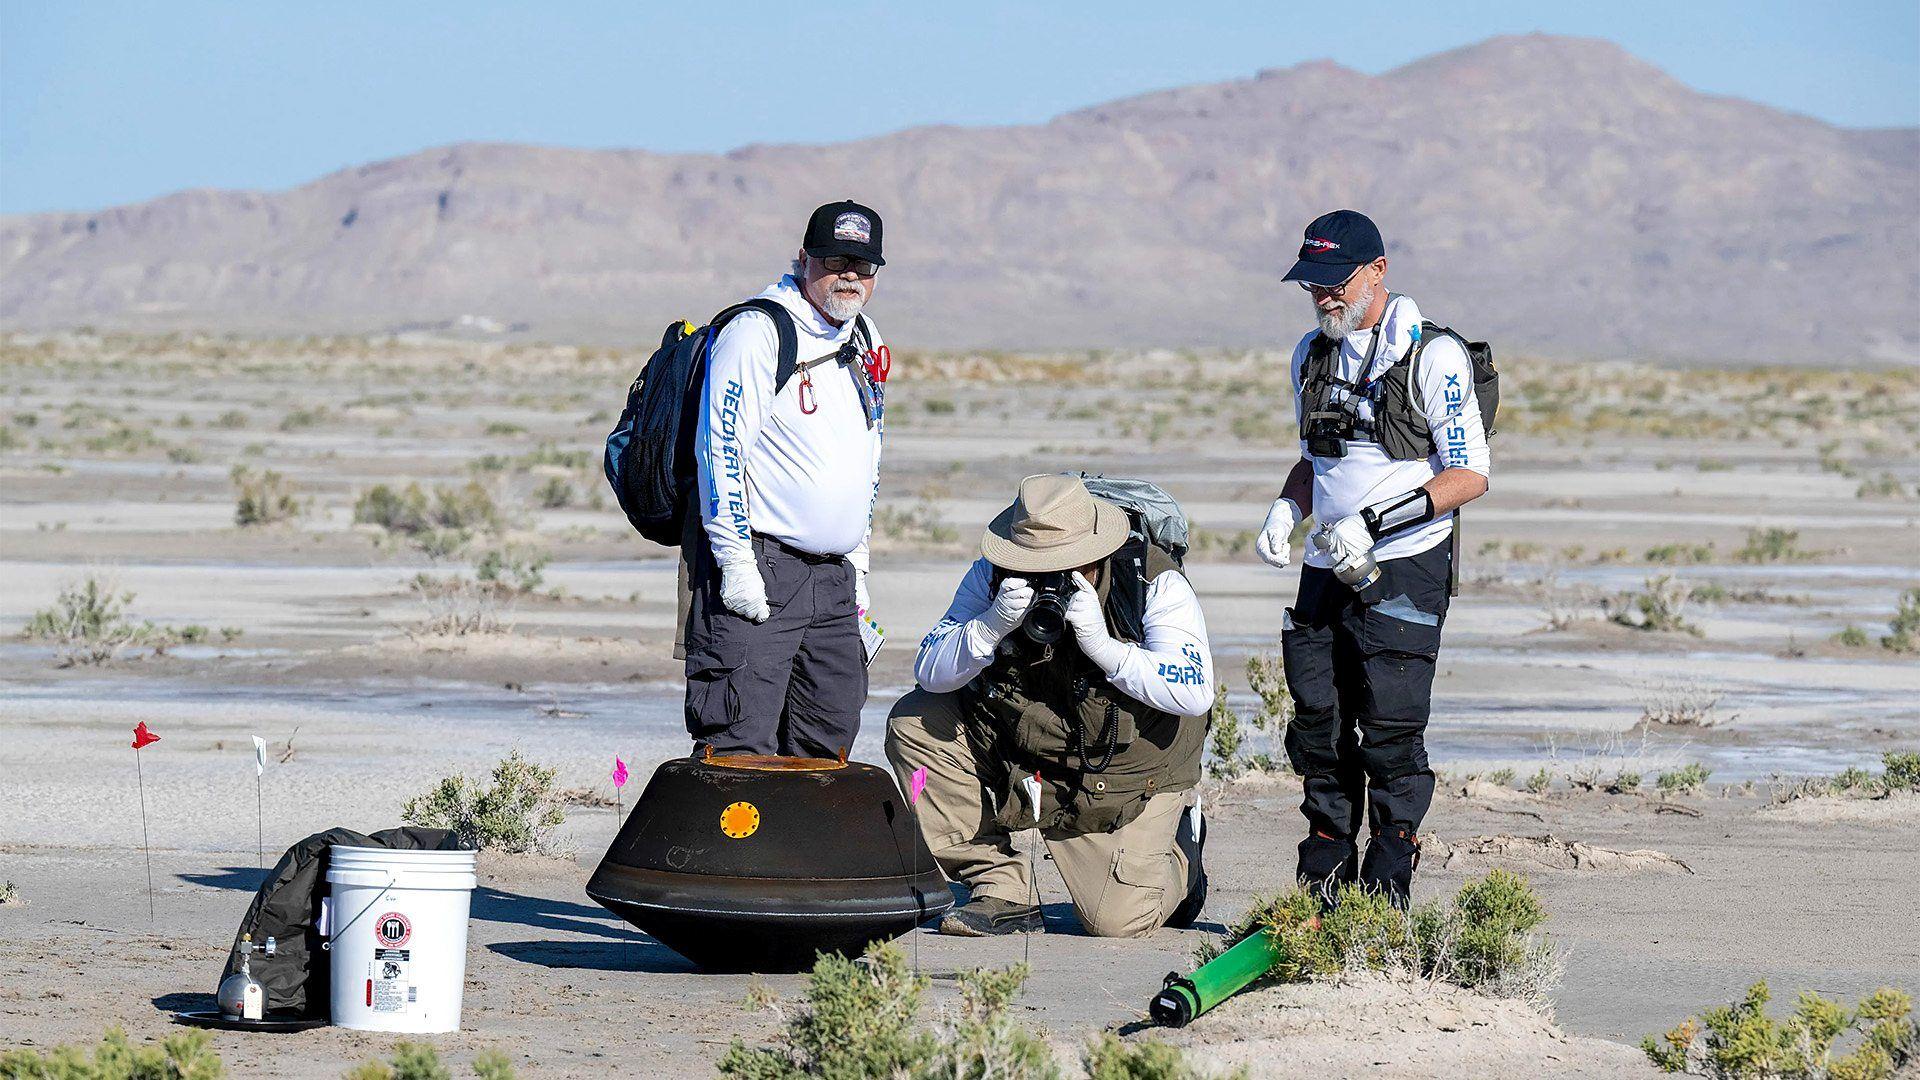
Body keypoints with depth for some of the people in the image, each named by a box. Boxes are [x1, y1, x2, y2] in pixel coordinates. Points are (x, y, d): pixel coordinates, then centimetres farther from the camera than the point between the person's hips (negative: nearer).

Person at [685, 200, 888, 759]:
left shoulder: (863, 339, 16)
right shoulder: (758, 331, -10)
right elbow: (720, 449, -15)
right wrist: (736, 562, -20)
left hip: (834, 578, 8)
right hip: (757, 573, -8)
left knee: (830, 737, 8)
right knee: (741, 744, -14)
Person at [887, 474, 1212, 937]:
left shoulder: (1155, 583, -19)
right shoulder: (992, 577, -11)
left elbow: (1195, 693, -28)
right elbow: (930, 673, -13)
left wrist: (1101, 643, -34)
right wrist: (992, 627, -31)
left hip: (1129, 774, -4)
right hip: (1018, 753, 4)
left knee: (1119, 921, -17)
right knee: (913, 723, -14)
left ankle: (1176, 856, 22)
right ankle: (1001, 891, -8)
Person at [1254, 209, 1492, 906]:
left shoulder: (1433, 357, -9)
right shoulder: (1312, 356, 13)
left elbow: (1471, 476, -12)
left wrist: (1373, 522, -20)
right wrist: (1286, 510, 4)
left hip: (1404, 570, -7)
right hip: (1327, 571, 7)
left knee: (1390, 731, -11)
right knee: (1318, 728, 5)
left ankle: (1385, 896, -6)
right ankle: (1323, 892, 12)